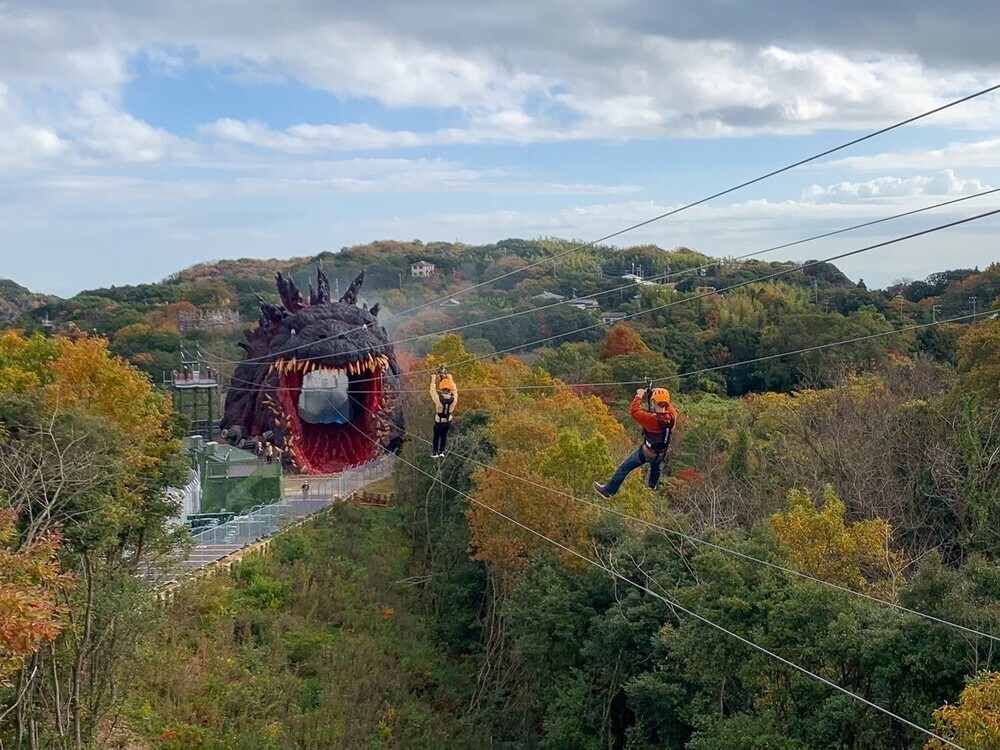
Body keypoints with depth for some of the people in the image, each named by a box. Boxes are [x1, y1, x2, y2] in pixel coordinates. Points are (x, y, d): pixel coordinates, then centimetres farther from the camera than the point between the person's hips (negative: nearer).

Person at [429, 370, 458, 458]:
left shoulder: (438, 399, -35)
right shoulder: (454, 399, -29)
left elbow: (432, 391, -17)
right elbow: (454, 390, -9)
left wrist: (434, 379, -4)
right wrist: (449, 377, 2)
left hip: (438, 422, -2)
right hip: (448, 421, 2)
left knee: (436, 437, 21)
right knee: (444, 436, 24)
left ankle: (435, 452, 36)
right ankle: (441, 452, 36)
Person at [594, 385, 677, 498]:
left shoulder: (652, 419, -35)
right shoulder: (672, 415, -20)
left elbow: (633, 410, -25)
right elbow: (668, 406, 5)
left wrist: (639, 396, -11)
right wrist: (655, 393, 5)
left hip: (646, 453, -5)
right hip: (662, 453, 5)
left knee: (624, 468, 10)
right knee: (656, 465, 39)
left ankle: (608, 491, 19)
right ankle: (653, 486, 64)